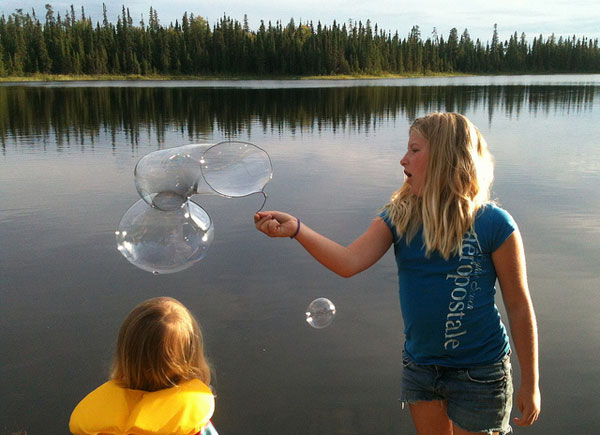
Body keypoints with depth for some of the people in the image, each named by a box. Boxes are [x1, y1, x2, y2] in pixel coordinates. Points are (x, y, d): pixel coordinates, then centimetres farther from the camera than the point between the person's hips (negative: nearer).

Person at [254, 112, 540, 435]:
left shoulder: (492, 224, -16)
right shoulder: (399, 217, -5)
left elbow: (519, 305, -10)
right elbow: (349, 262, -19)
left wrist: (530, 384, -4)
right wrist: (295, 228, -32)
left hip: (478, 372, -4)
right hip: (419, 366, 4)